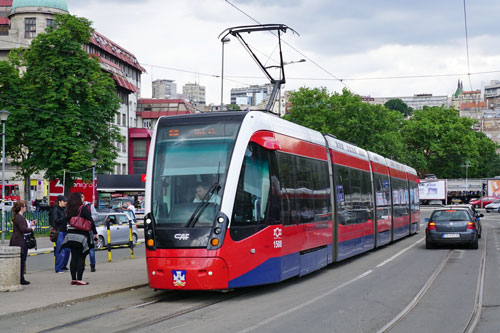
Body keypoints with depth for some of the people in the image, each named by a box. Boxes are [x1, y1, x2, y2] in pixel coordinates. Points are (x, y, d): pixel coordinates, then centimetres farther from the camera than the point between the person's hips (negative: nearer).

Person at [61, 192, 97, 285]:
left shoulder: (68, 210, 7)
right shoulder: (83, 209, -11)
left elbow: (67, 221, 13)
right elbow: (91, 221, -10)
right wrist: (95, 232, -3)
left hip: (71, 235, 6)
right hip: (81, 236, -6)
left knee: (74, 257, 10)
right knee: (81, 258, -2)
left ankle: (73, 279, 13)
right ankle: (79, 279, -3)